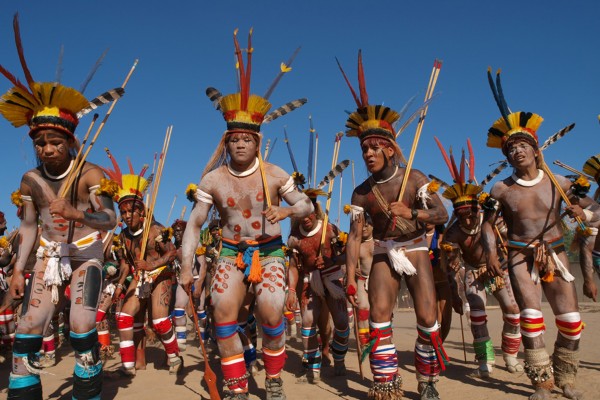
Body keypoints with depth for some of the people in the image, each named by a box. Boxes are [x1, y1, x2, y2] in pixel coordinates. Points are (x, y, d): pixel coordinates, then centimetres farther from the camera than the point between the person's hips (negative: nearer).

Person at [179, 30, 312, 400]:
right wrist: (187, 266, -8)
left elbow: (308, 206, -1)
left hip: (269, 252, -2)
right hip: (231, 253, 2)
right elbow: (195, 224, 1)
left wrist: (288, 210, -24)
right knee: (223, 311, -16)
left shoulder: (274, 175, -7)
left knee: (271, 312, -19)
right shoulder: (212, 180, -4)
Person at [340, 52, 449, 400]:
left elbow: (442, 215, -15)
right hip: (384, 254, 2)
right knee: (379, 319, -6)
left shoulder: (415, 179, -10)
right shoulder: (362, 193, -6)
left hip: (415, 250, -1)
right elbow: (355, 236, -9)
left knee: (428, 319, -5)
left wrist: (411, 212, -34)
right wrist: (351, 278, -15)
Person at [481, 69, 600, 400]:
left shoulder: (558, 183, 1)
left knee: (571, 322, 1)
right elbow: (488, 223, 5)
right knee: (531, 317, -10)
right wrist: (490, 251, -10)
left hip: (555, 255, 2)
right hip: (521, 258, -2)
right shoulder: (501, 190, -3)